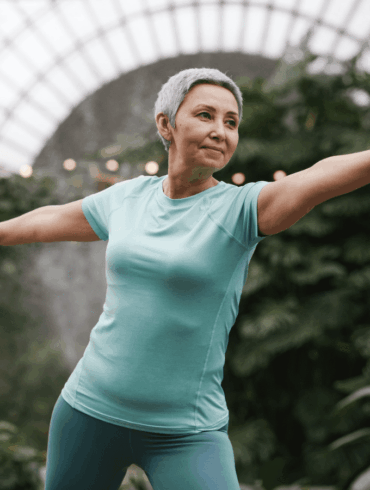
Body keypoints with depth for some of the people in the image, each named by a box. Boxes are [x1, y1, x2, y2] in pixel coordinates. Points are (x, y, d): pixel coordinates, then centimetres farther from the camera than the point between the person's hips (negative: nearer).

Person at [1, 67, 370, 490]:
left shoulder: (243, 208, -12)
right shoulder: (127, 198, 2)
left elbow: (326, 175, -30)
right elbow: (48, 222, 19)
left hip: (185, 434, -3)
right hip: (92, 408, 4)